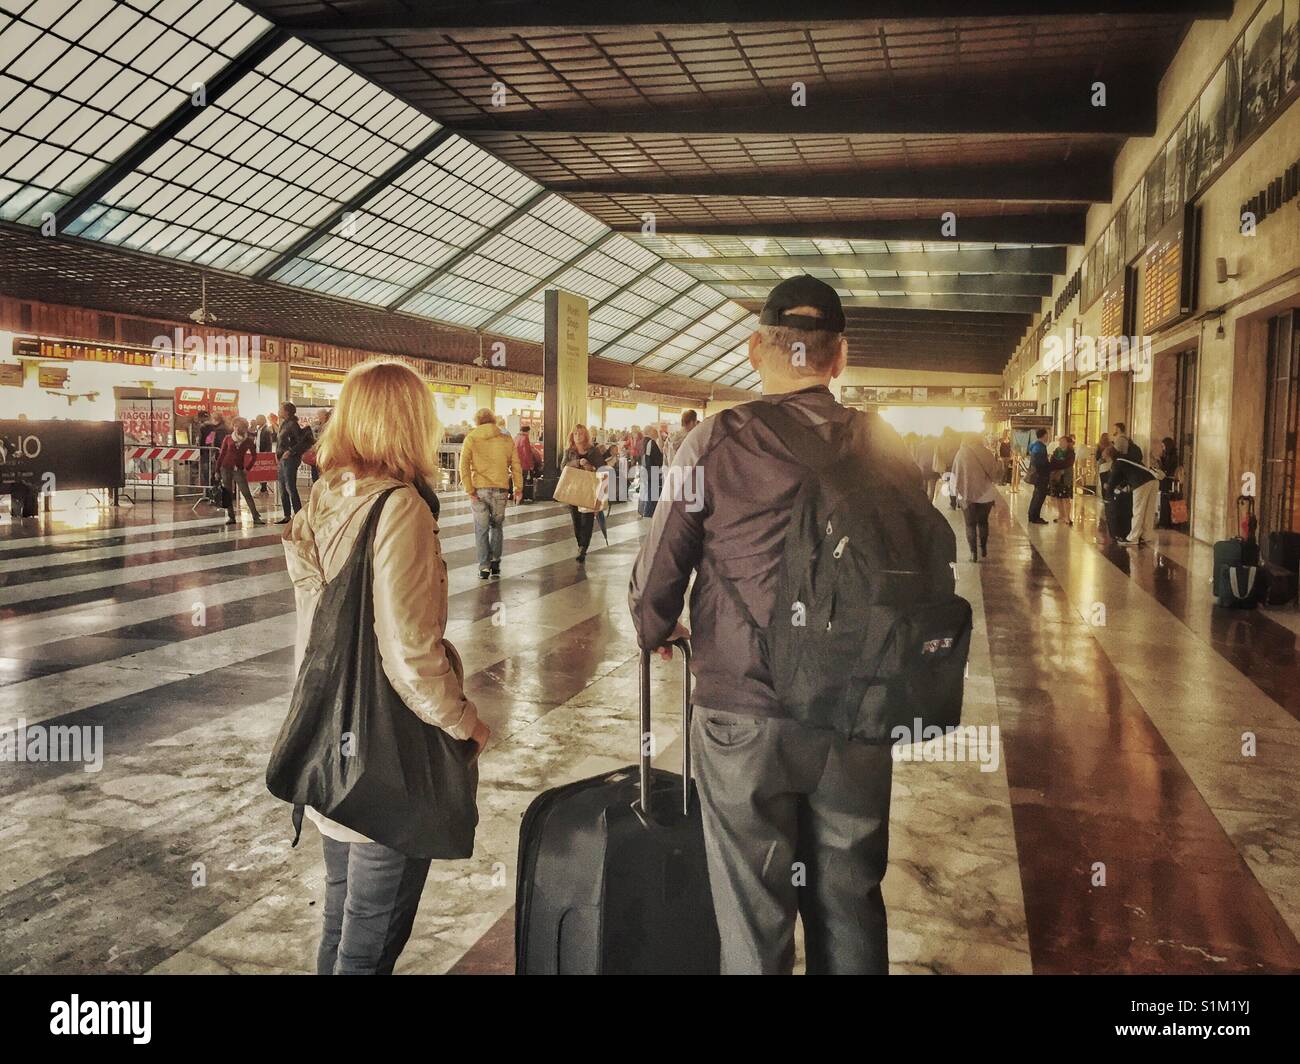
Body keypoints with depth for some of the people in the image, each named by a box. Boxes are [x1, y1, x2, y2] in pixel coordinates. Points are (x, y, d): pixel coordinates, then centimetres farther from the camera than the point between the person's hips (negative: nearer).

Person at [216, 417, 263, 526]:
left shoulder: (248, 441, 0)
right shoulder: (228, 439, 2)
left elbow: (254, 455, 9)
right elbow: (221, 454, 6)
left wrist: (247, 468, 3)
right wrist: (217, 470, 6)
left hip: (239, 470, -2)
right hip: (225, 468, 2)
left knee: (247, 494, -8)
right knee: (227, 494, 4)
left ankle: (256, 518, -11)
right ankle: (231, 517, 12)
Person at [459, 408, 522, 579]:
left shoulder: (471, 439, 0)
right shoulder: (506, 439, 6)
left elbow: (464, 466, -9)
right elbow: (516, 465, 4)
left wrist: (469, 490, -8)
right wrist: (518, 488, 9)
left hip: (479, 489, -1)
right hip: (500, 489, 1)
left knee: (482, 528, 8)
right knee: (497, 525, 19)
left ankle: (484, 566, 8)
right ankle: (495, 561, 14)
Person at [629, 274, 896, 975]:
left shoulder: (713, 443, -10)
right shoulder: (884, 446, 0)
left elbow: (656, 578, -7)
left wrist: (656, 630, 15)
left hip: (745, 717, -3)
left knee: (754, 923, 11)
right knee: (850, 910, 19)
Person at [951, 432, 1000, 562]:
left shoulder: (961, 454, -6)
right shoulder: (986, 453, -6)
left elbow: (955, 475, -4)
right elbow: (995, 473, 2)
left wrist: (956, 492, 6)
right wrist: (1000, 462, 21)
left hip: (967, 494, -1)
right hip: (986, 494, 1)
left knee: (970, 524, 6)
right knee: (983, 522, 20)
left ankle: (973, 552, 0)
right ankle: (983, 548, 27)